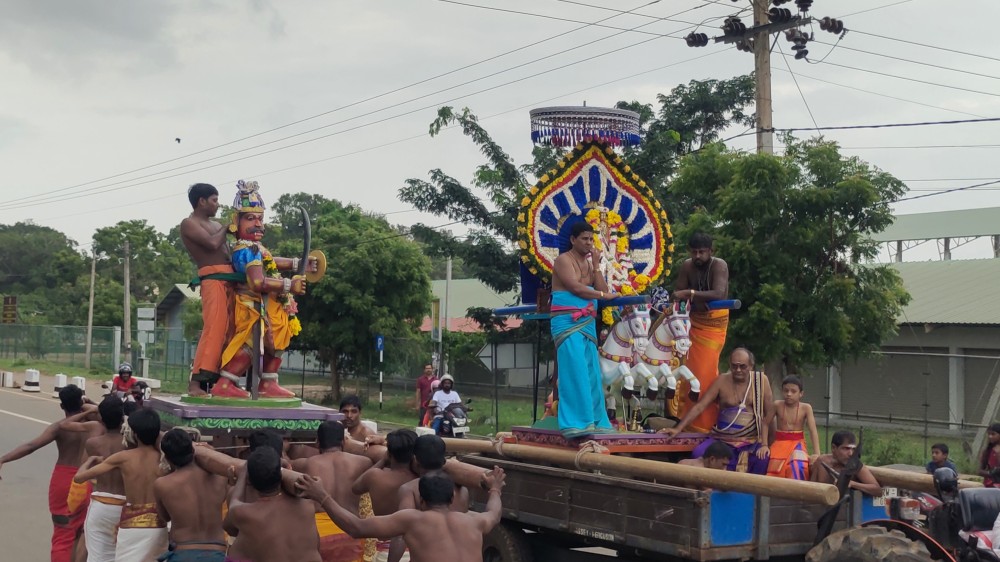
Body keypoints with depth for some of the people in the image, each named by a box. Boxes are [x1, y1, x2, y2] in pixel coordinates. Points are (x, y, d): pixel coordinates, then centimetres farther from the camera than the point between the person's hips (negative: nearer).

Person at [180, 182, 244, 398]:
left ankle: (224, 381, 7)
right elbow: (212, 244, -15)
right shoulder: (189, 224, 0)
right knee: (213, 329, -17)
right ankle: (196, 382, -20)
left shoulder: (215, 225, 25)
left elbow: (228, 249, 21)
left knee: (229, 331, 5)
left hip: (229, 281, 9)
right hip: (213, 279, -9)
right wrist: (229, 226, 0)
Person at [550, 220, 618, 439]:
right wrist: (604, 296, -8)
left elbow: (602, 289, 8)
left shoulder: (589, 263, 18)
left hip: (587, 323, 8)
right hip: (567, 322, -8)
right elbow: (575, 287, -15)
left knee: (591, 374, 5)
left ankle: (594, 421, 8)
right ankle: (576, 423, -17)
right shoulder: (563, 260, -4)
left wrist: (596, 265, 2)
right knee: (575, 371, -15)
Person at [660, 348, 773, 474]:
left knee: (762, 459, -32)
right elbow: (700, 406, -3)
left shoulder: (761, 380, -3)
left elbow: (769, 413, -3)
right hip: (722, 439, 1)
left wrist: (764, 443, -11)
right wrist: (678, 428, -10)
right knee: (698, 454, -24)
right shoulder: (722, 381, -1)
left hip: (752, 441, -1)